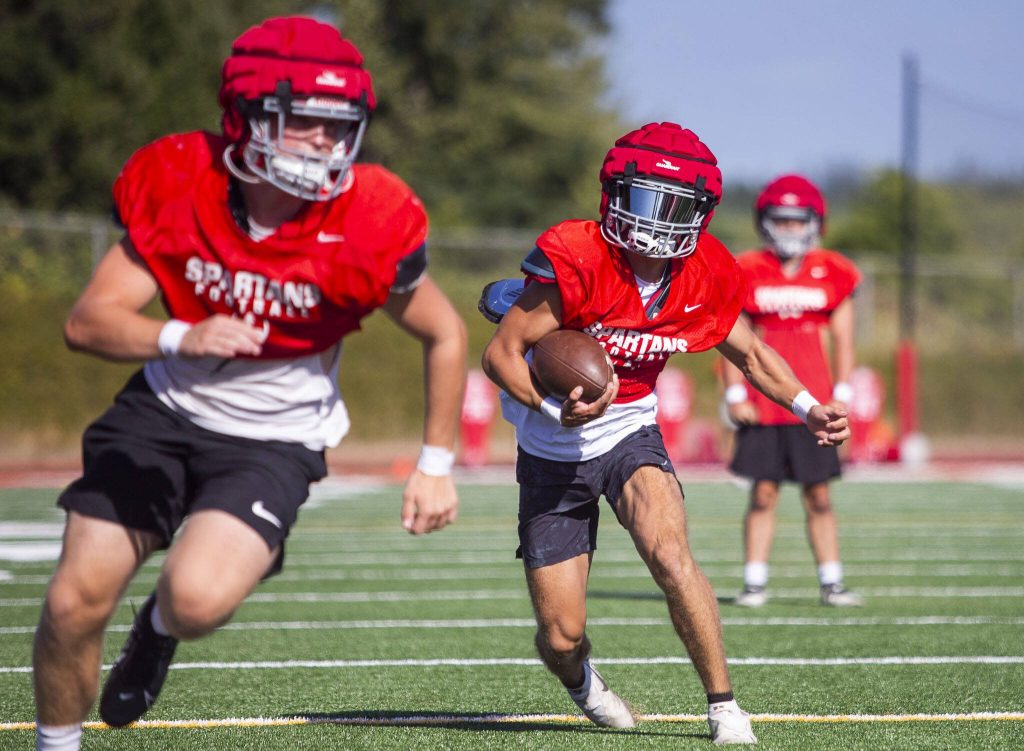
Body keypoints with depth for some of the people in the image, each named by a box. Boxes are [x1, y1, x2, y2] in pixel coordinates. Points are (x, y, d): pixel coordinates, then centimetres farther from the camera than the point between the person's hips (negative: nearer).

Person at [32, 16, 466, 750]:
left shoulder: (367, 228, -20)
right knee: (75, 604, -1)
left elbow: (445, 336, -3)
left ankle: (161, 629, 15)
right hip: (164, 412, 2)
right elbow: (88, 321, -18)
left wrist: (437, 463, -2)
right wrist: (182, 338, -37)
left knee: (198, 597, -25)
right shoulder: (178, 186, -16)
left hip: (273, 441, -2)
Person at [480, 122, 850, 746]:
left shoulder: (704, 279, -10)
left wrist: (809, 408, -6)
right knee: (562, 637, 0)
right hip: (554, 453, -2)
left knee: (671, 556, -28)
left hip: (629, 436, 2)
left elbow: (751, 354, 9)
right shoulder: (575, 262, -25)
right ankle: (581, 681, 38)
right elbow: (501, 354, -21)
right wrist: (557, 410, -37)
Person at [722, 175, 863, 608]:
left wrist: (841, 396, 1)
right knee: (763, 494, -1)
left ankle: (831, 583, 9)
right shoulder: (747, 275, 2)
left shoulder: (832, 275, 5)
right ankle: (755, 583, 5)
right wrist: (735, 395, -3)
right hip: (762, 404, -1)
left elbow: (842, 341, 8)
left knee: (818, 498, 2)